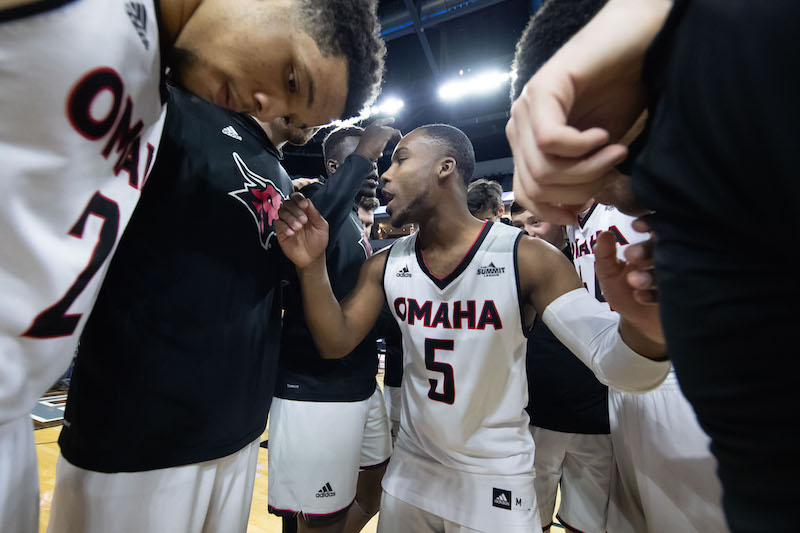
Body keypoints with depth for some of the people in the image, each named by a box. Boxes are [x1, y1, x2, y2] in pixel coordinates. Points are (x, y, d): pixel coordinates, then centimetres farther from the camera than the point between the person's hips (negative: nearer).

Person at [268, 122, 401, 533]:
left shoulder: (356, 221, 15)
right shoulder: (314, 201, -11)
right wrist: (361, 156, -29)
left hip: (362, 385, 9)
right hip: (315, 393, -9)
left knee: (374, 491, 24)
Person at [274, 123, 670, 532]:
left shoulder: (526, 257, -20)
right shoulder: (385, 266, -6)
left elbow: (617, 365, -23)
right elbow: (335, 343, -6)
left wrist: (643, 326, -47)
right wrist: (312, 266, -22)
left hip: (497, 482, -3)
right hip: (410, 470, 4)